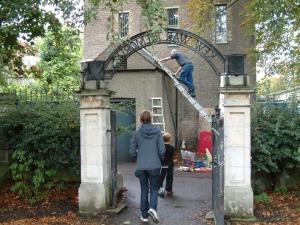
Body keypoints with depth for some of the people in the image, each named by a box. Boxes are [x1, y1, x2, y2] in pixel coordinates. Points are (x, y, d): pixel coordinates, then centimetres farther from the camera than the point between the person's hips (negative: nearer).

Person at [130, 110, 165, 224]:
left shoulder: (137, 133, -4)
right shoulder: (157, 131, -6)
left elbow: (132, 151, -1)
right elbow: (162, 150, -7)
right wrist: (160, 159, 13)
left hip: (141, 166, 1)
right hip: (155, 165, -1)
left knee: (144, 190, 13)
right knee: (154, 189, 14)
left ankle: (144, 216, 19)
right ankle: (152, 208, -9)